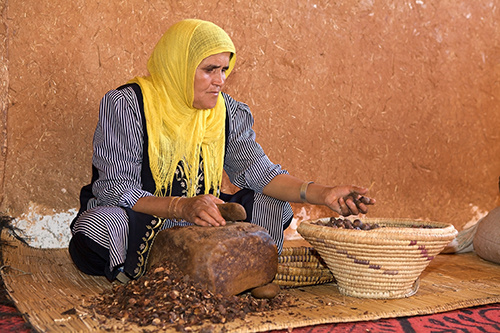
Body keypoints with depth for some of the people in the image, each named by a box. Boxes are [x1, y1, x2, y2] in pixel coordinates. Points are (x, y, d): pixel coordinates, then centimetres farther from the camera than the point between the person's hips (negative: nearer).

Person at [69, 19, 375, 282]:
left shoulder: (227, 111, 2)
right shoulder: (126, 105, -14)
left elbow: (257, 171, -3)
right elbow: (116, 188, -21)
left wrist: (323, 194, -17)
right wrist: (181, 207, -38)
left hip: (197, 222, 5)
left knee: (274, 207, -8)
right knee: (98, 229, -37)